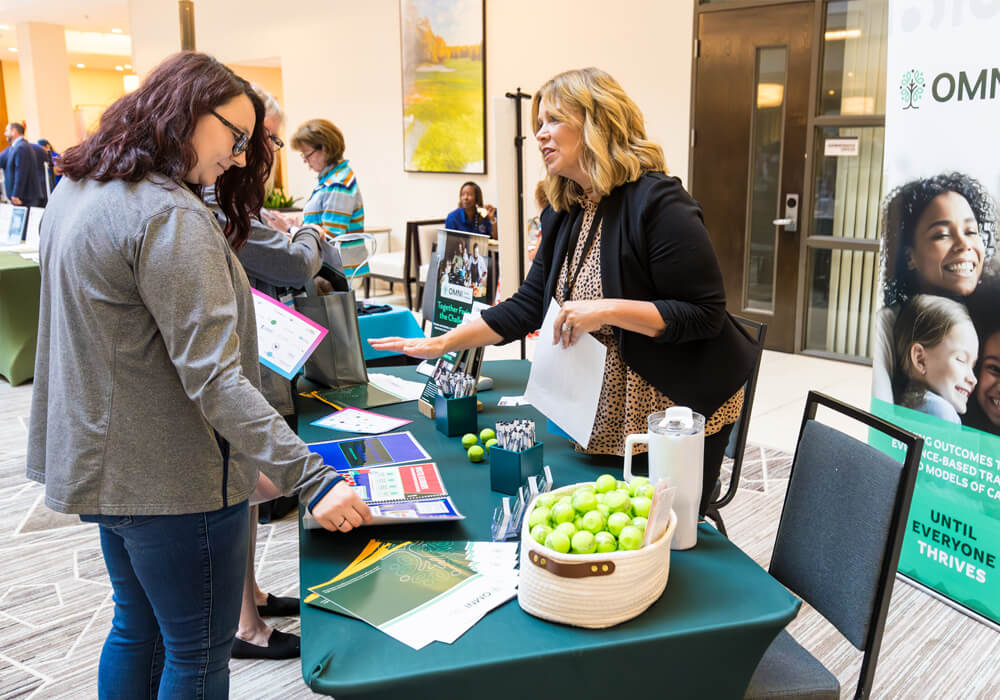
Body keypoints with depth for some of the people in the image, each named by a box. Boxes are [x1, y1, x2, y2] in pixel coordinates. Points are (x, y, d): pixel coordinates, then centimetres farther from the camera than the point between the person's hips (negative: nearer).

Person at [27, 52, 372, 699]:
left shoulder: (76, 190, 8)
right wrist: (310, 478, -32)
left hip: (107, 466, 10)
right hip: (171, 481, -10)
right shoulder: (171, 217, -23)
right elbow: (212, 378, -29)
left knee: (137, 630, 25)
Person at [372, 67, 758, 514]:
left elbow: (704, 315, -20)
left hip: (678, 410, -7)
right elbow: (528, 305, 5)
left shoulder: (658, 203, -19)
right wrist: (440, 344, -2)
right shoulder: (564, 215, 5)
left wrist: (606, 310, -27)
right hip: (602, 413, 7)